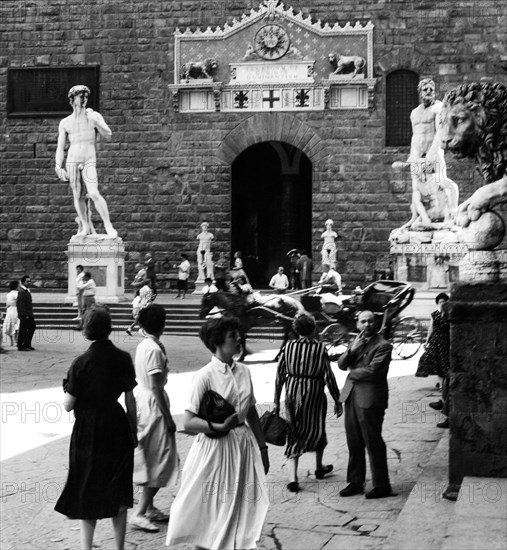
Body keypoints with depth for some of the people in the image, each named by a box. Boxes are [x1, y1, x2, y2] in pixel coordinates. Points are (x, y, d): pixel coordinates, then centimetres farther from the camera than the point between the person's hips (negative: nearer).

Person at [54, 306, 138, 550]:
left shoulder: (82, 363, -15)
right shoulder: (123, 359, -5)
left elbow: (68, 404, -12)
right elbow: (130, 399, 2)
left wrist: (66, 389, 8)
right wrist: (134, 430, 13)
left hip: (88, 431, -3)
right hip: (117, 429, 3)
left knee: (88, 493, 10)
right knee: (118, 491, 14)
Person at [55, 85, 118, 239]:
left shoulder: (94, 116, 7)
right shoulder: (65, 123, 10)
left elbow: (108, 135, -3)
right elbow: (60, 147, 10)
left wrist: (95, 121, -14)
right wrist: (58, 167, 0)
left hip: (89, 161, -2)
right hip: (72, 161, 3)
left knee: (94, 194, -17)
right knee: (78, 196, 3)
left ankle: (109, 226, -13)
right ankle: (86, 227, 14)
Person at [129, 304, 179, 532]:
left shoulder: (143, 345, 8)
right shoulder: (155, 349, -20)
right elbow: (156, 387, -21)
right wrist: (168, 417, -17)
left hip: (142, 398, 9)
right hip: (153, 405, -9)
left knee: (151, 459, 17)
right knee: (159, 461, -3)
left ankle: (149, 507, 26)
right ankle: (140, 513, -3)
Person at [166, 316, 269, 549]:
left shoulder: (243, 372, 5)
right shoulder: (205, 376, -12)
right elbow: (189, 422, -15)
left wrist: (262, 447, 13)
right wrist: (220, 426, -28)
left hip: (244, 446, 5)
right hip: (216, 447, -5)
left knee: (240, 508, 10)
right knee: (211, 512, 4)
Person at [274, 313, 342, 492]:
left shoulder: (288, 347, -2)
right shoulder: (320, 349, -10)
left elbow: (279, 375, 1)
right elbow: (328, 377, -9)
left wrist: (276, 402, 8)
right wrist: (337, 400, 1)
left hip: (292, 392, 2)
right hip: (313, 392, -2)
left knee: (294, 432, 8)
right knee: (317, 429, 21)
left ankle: (292, 477, -4)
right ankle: (319, 468, 38)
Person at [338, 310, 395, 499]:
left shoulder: (383, 346, -7)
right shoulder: (356, 343, 17)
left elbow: (371, 371, -16)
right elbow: (341, 364, 8)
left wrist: (352, 373, -1)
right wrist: (353, 350, -9)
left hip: (370, 398, -7)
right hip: (351, 396, 7)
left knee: (373, 443, -3)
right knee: (354, 443, 10)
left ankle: (382, 486, 5)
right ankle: (355, 482, 19)